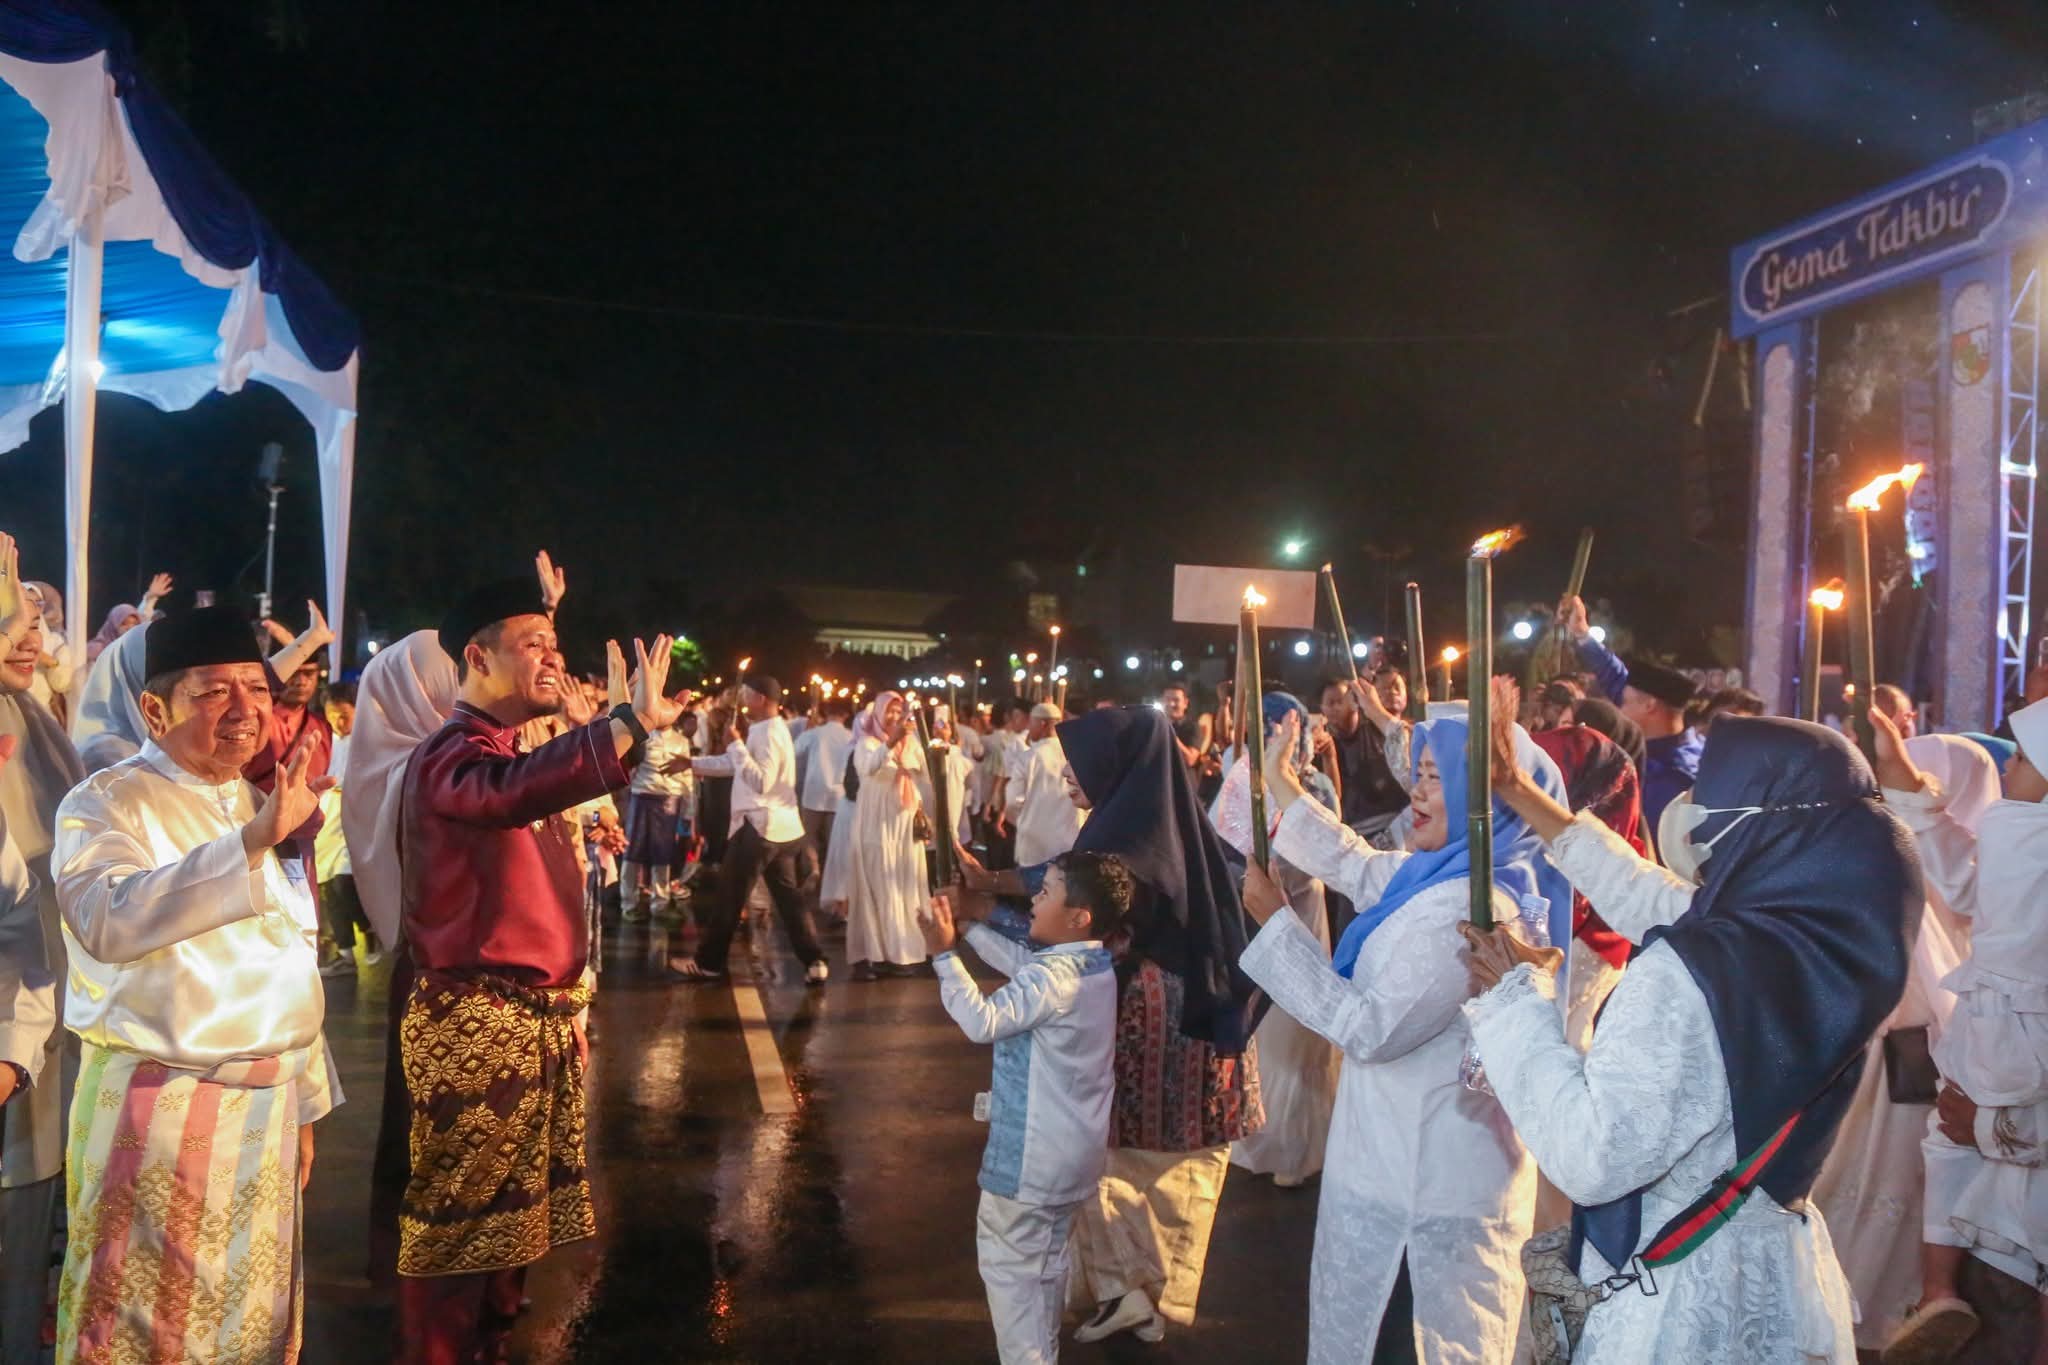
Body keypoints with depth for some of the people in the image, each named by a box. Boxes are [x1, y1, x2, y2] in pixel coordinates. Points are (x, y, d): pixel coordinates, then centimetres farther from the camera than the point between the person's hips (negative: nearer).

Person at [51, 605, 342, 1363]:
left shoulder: (261, 803, 11)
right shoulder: (106, 803, -10)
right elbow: (110, 923, -32)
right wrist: (252, 842, -40)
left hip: (264, 1105, 7)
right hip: (159, 1108, -6)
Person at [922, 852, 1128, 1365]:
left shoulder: (1053, 977, -28)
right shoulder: (1094, 963, 1)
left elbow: (983, 1020, -35)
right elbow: (1019, 961, 13)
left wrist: (944, 954, -29)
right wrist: (969, 923, 9)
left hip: (1032, 1153, -10)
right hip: (1070, 1148, 10)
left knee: (1006, 1261, 6)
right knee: (1044, 1260, 25)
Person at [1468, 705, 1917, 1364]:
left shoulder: (1695, 975, -30)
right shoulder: (1818, 936, -4)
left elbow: (1590, 1159, -30)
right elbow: (1654, 899, 11)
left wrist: (1517, 996, -18)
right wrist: (1521, 795, 16)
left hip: (1680, 1300, -7)